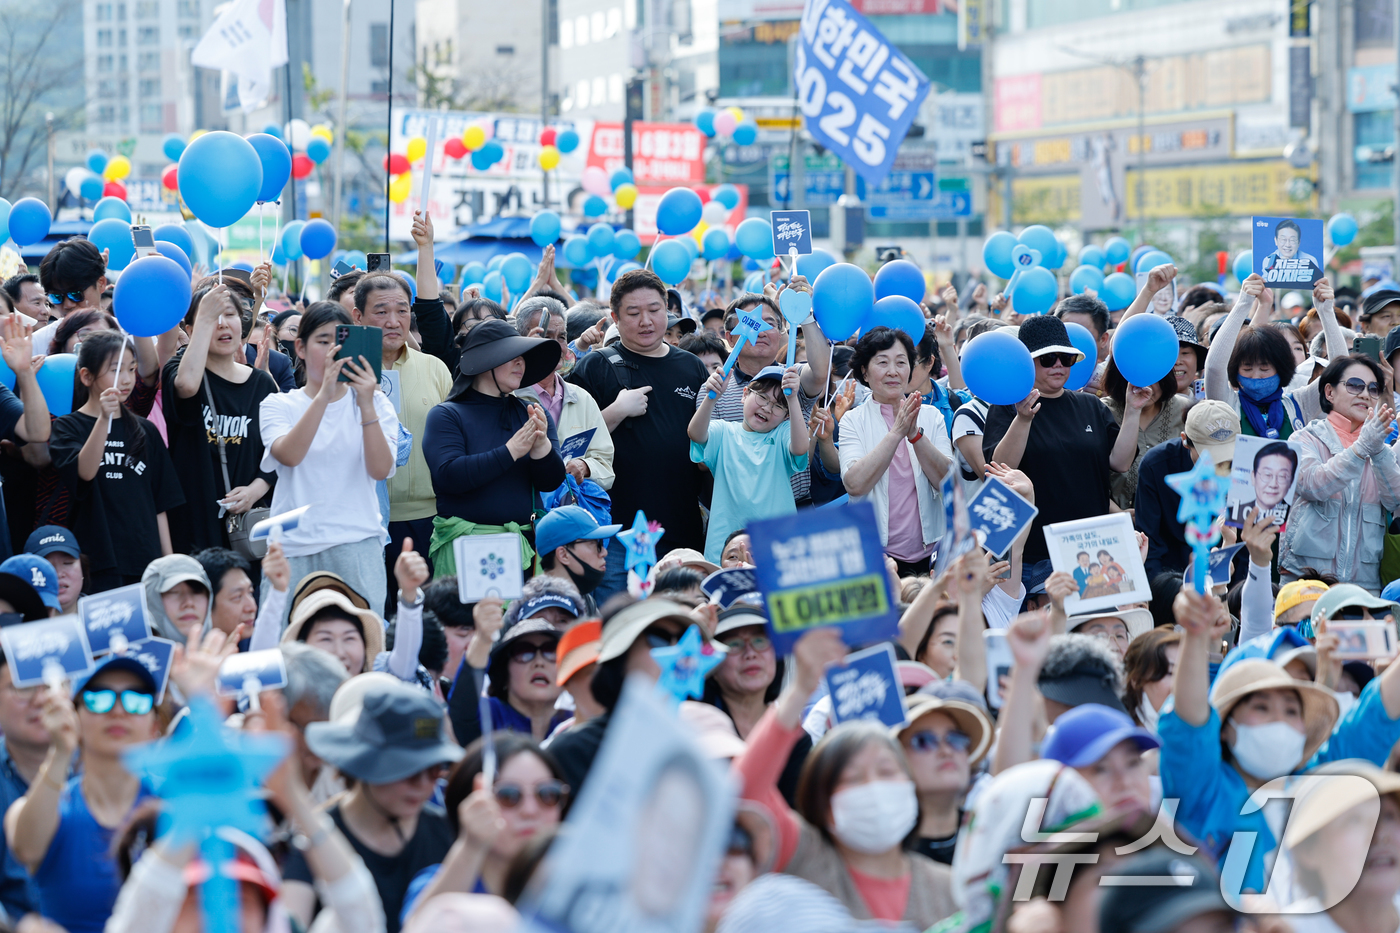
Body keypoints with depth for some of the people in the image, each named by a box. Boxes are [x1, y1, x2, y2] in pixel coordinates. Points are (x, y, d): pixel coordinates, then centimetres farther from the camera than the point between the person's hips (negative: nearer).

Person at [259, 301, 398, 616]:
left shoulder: (374, 403, 9)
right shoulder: (278, 406, 8)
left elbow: (380, 469, -7)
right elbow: (289, 455, -13)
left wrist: (366, 405, -20)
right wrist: (324, 395, -23)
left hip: (357, 546, 0)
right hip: (293, 547, 0)